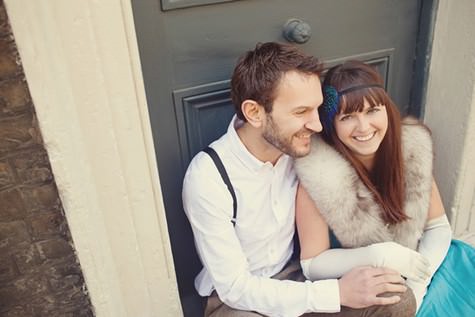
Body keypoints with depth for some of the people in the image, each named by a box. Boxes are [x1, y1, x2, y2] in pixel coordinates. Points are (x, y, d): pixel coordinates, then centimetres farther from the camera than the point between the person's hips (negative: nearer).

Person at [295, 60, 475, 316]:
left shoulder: (412, 148, -11)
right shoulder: (318, 174, -22)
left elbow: (438, 227, -2)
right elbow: (312, 265, -14)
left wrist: (420, 282, -17)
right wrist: (379, 255, -25)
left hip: (415, 270, 4)